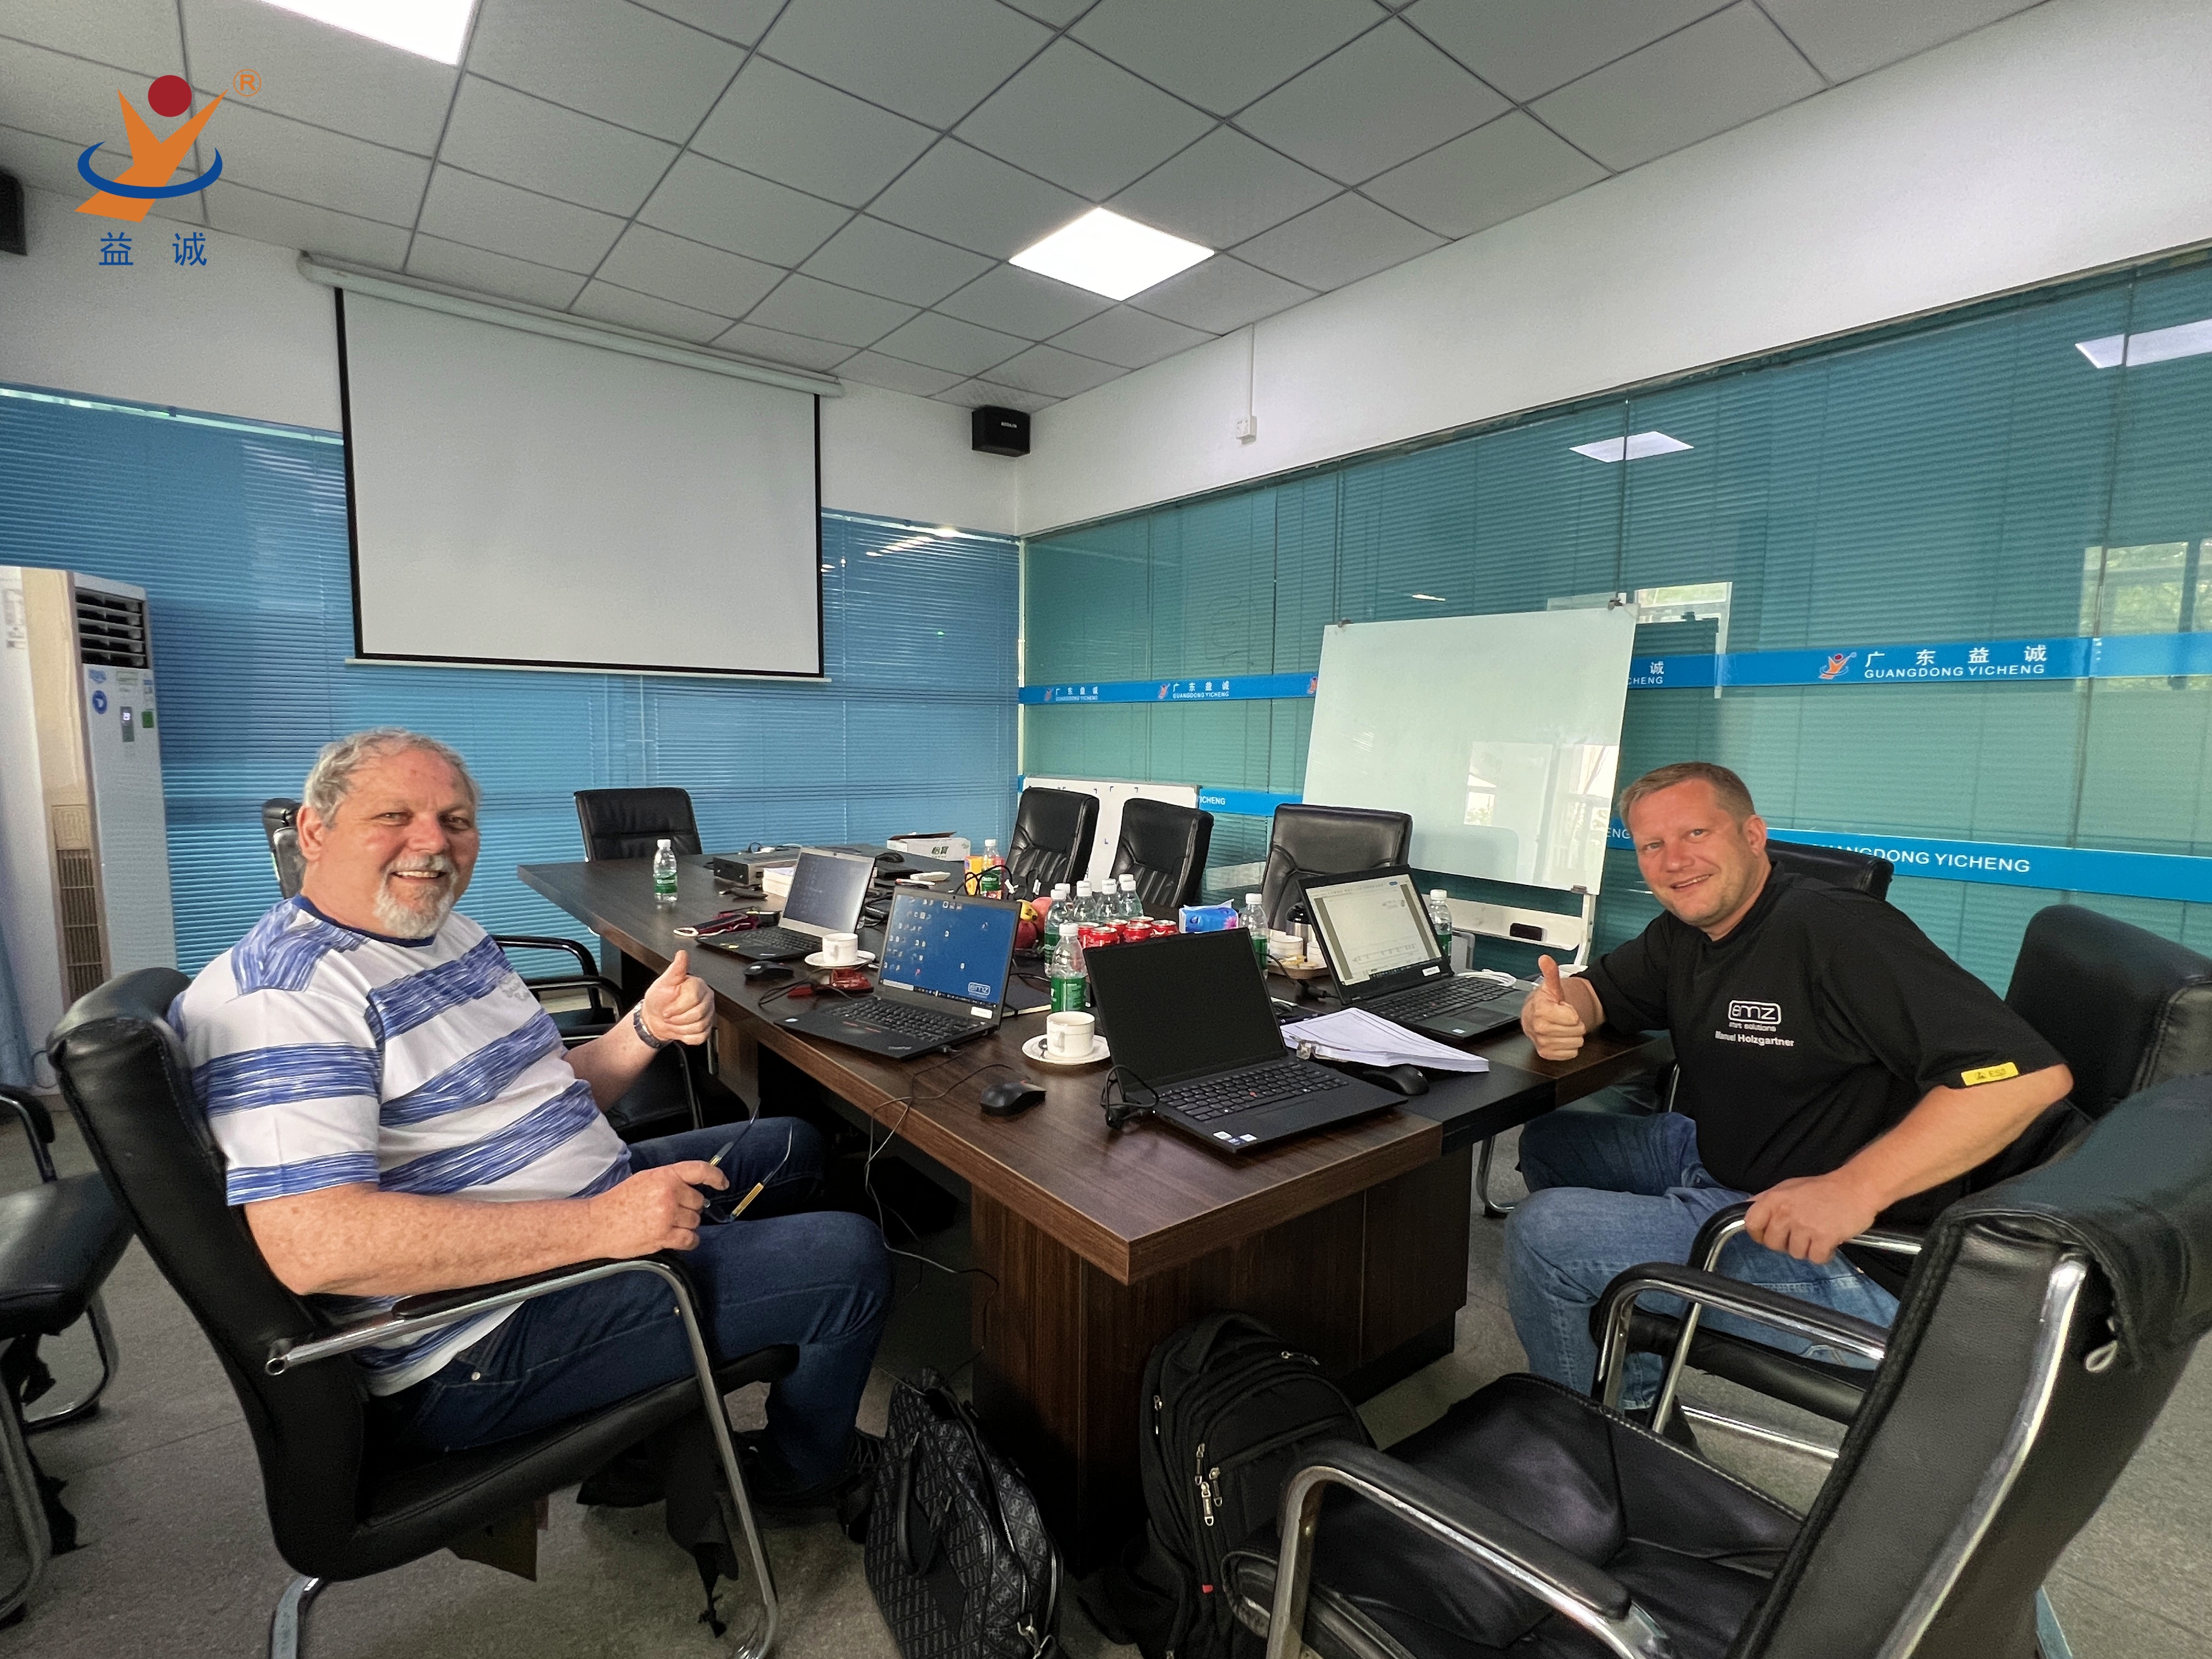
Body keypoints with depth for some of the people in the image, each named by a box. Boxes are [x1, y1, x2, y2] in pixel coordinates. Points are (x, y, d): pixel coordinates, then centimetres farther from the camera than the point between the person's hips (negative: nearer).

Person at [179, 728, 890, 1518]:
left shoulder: (454, 933, 10)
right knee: (847, 1260, -15)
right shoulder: (279, 992, -21)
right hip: (480, 1345, -10)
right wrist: (599, 1224, -32)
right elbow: (313, 1247, -31)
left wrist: (645, 1030, -5)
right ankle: (803, 1477, 19)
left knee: (789, 1148, 25)